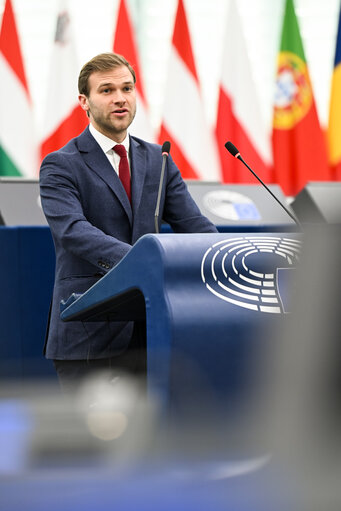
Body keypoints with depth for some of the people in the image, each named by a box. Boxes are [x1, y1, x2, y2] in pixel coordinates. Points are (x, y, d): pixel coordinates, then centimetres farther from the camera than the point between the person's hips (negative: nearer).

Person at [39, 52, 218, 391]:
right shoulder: (61, 167, -3)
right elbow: (72, 230, -20)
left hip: (148, 331, 5)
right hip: (88, 335, -5)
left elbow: (192, 224, 7)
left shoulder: (157, 161, 14)